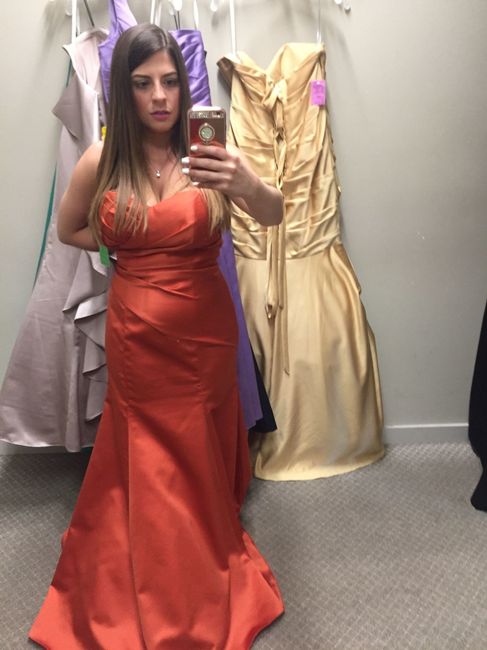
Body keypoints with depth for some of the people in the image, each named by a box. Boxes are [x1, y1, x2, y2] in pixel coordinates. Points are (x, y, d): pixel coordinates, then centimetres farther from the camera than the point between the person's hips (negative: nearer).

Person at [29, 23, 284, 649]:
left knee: (202, 451, 15)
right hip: (137, 334, 0)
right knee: (150, 459, 12)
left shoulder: (206, 152, -6)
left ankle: (211, 564, 44)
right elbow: (69, 230, 12)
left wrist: (249, 185, -41)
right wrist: (130, 247, 0)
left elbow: (275, 215, -20)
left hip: (206, 331, 0)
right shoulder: (101, 161, -3)